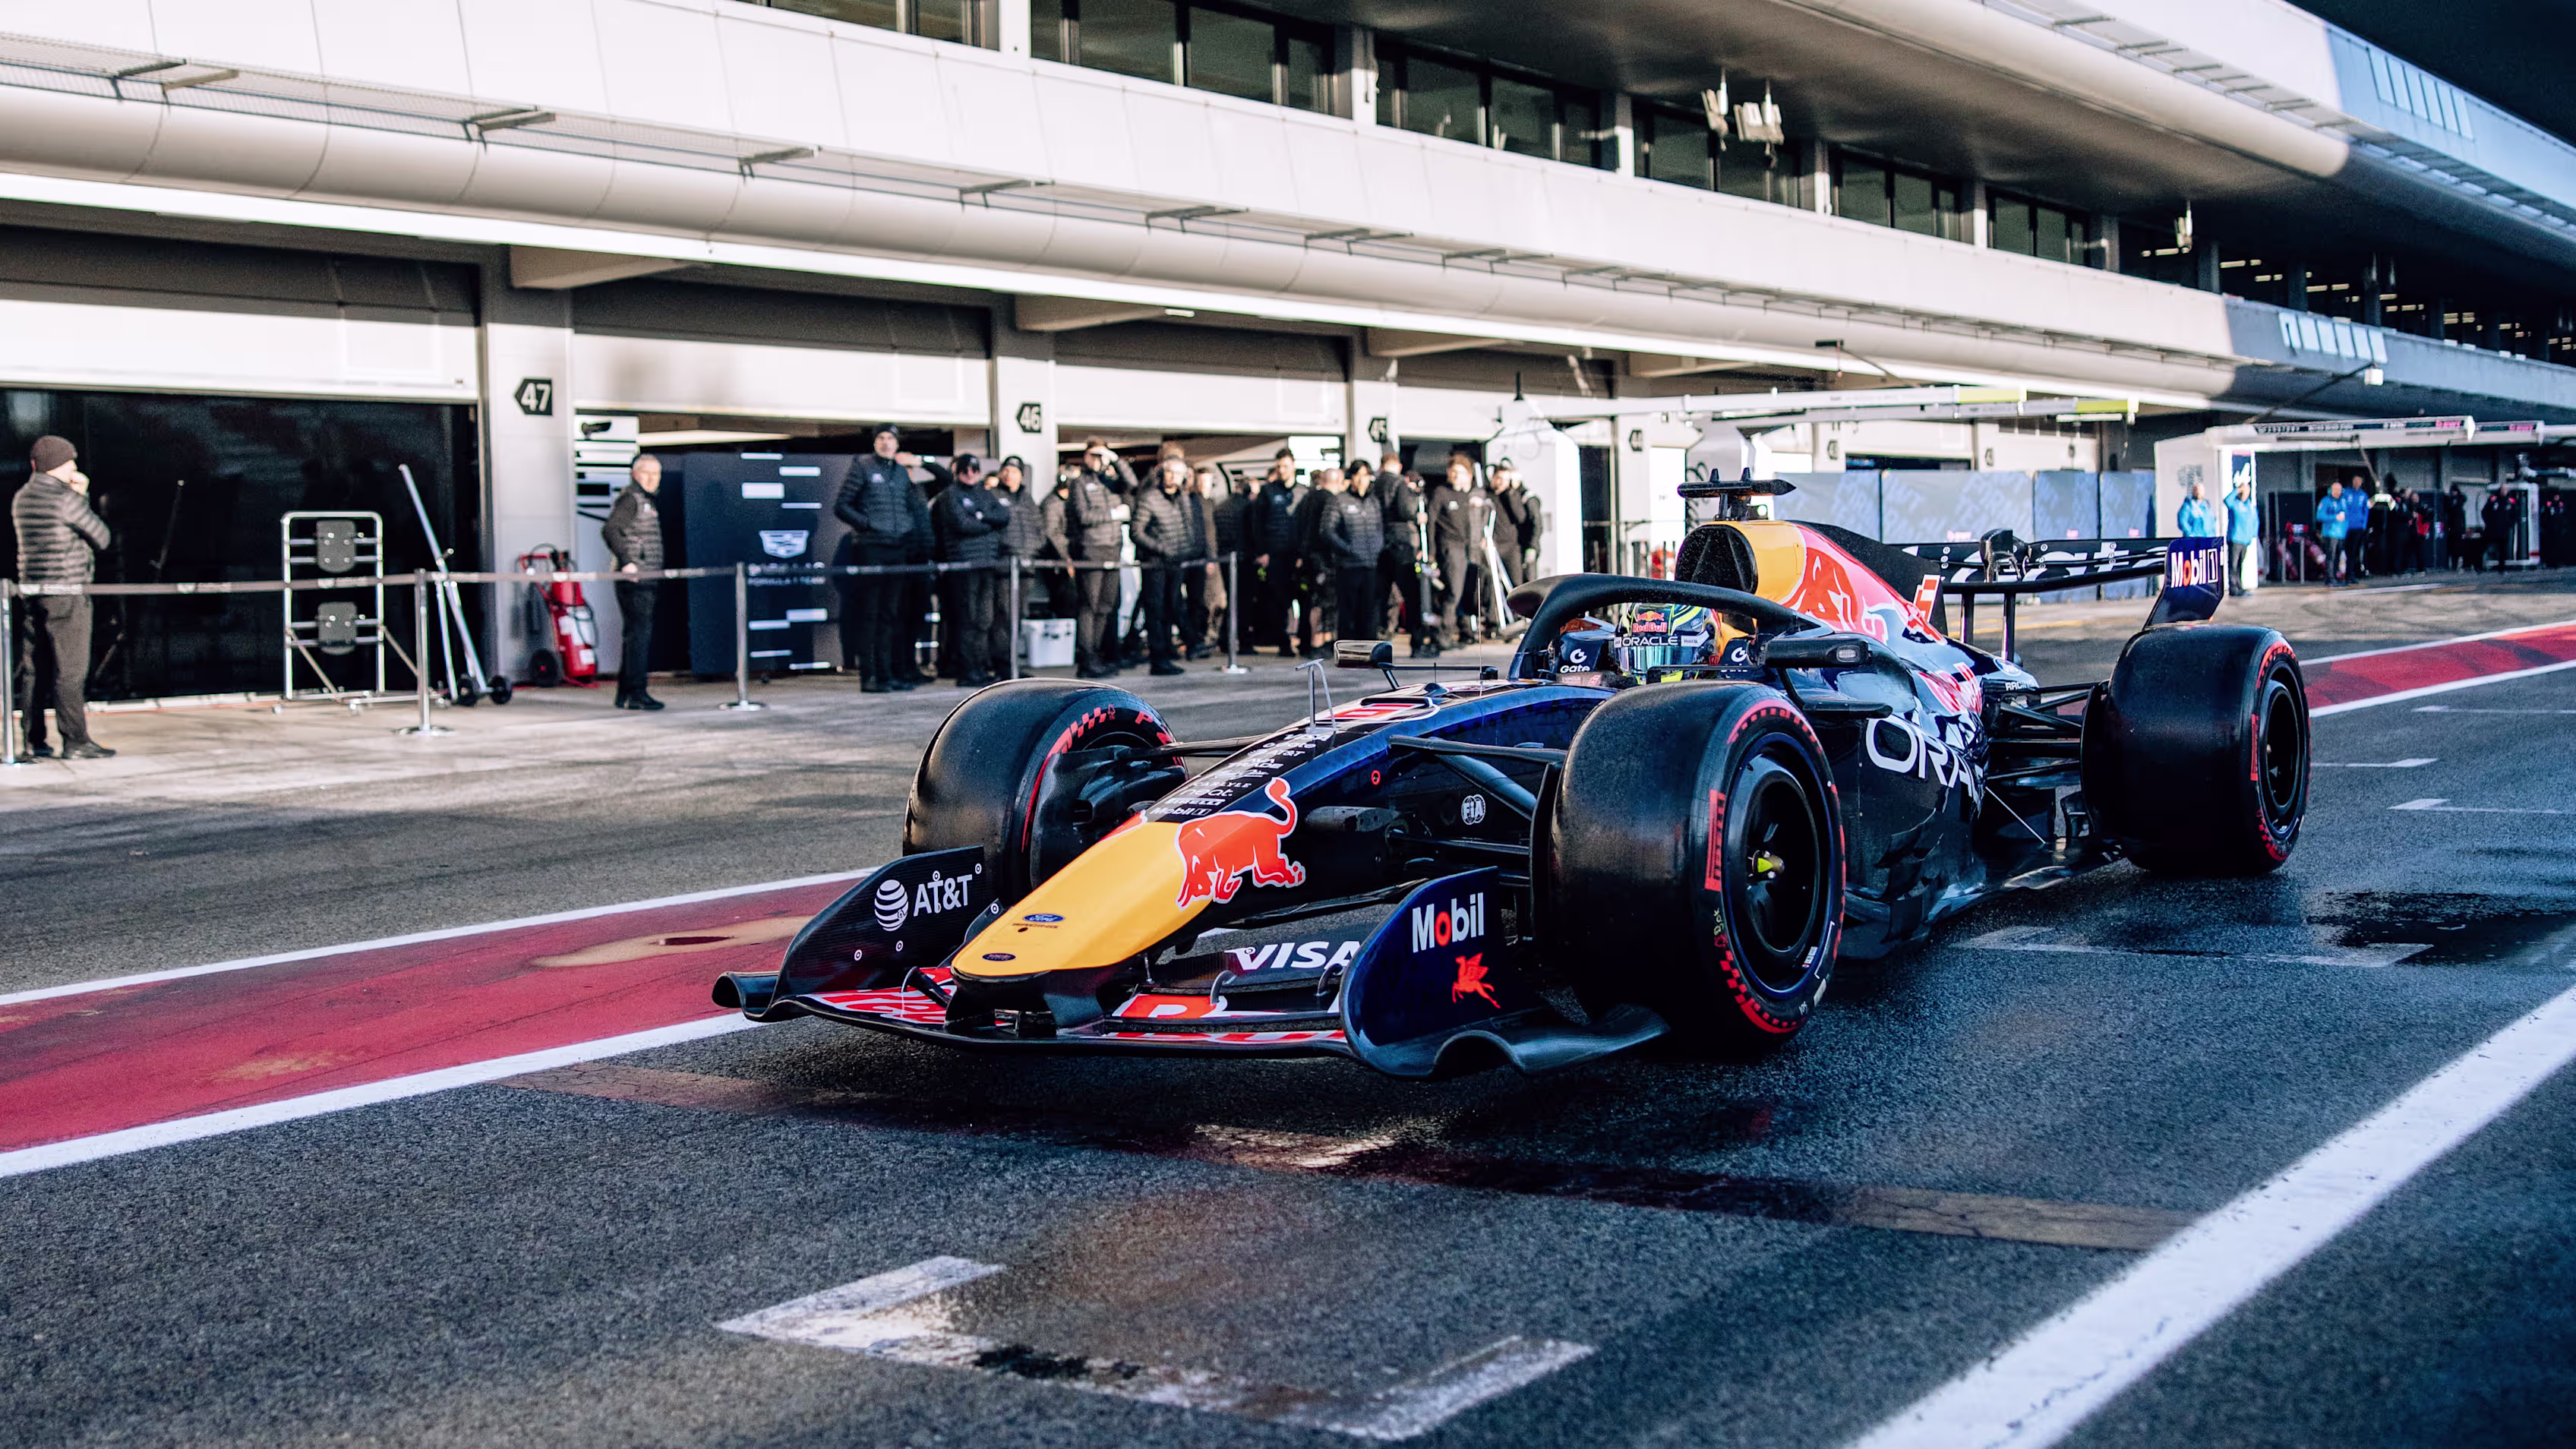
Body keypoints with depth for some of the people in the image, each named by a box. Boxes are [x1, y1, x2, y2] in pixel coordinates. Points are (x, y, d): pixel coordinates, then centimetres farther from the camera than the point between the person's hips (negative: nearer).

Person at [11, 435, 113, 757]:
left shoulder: (21, 499, 12)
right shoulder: (66, 500, -13)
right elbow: (101, 537, -5)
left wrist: (80, 493, 15)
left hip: (32, 590, 8)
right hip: (66, 592, -8)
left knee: (34, 669, 10)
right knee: (71, 670, -7)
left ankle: (33, 739, 13)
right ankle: (76, 740, -7)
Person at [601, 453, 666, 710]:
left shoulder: (646, 501, 21)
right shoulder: (630, 499, -10)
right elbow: (609, 530, -22)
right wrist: (627, 562, -28)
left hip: (646, 582, 10)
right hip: (634, 579, -10)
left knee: (634, 634, 12)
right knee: (639, 633, -13)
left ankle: (625, 694, 17)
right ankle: (637, 694, -15)